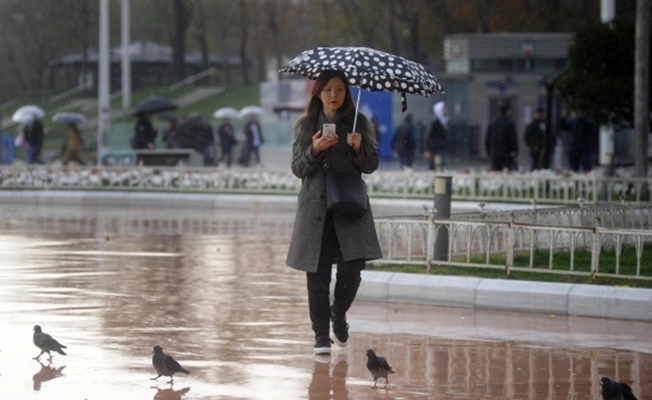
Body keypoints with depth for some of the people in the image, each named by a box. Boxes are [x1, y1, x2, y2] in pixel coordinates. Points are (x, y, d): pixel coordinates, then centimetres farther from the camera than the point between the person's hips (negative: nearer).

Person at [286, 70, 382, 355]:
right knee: (318, 275, -2)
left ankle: (338, 314, 20)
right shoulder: (305, 126, 7)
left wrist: (359, 149, -17)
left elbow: (371, 166, 2)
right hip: (316, 208, 0)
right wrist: (314, 150, -16)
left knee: (351, 270, -9)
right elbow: (298, 169, 3)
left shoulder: (360, 124, 6)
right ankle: (321, 335, 7)